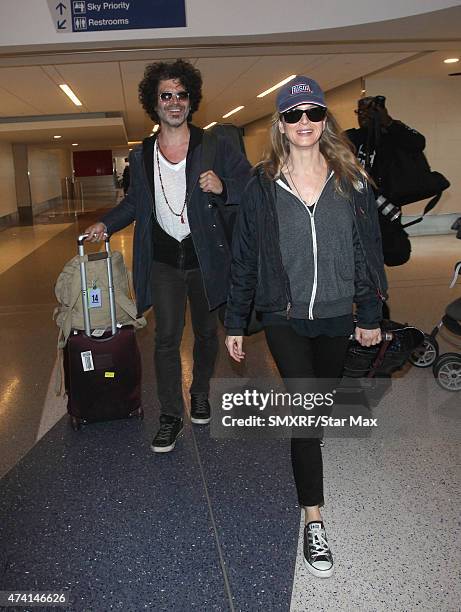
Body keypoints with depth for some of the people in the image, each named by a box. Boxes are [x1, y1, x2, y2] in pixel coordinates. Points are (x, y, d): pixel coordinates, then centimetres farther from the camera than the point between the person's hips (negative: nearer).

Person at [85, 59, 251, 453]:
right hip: (163, 260, 1)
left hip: (205, 257, -1)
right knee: (166, 338, -2)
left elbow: (251, 183, -1)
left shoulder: (214, 146, -3)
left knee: (206, 332, 14)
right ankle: (171, 417, 9)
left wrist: (222, 186, -21)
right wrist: (106, 224, 3)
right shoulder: (141, 156, 6)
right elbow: (135, 202, 19)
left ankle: (200, 395, 36)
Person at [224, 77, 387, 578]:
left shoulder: (351, 181, 1)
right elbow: (243, 258, 0)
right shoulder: (262, 188, -3)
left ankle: (305, 458, 45)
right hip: (285, 317, -2)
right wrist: (235, 323, 1)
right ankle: (314, 520, 1)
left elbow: (368, 250, 4)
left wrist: (371, 315, 5)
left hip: (337, 316, 3)